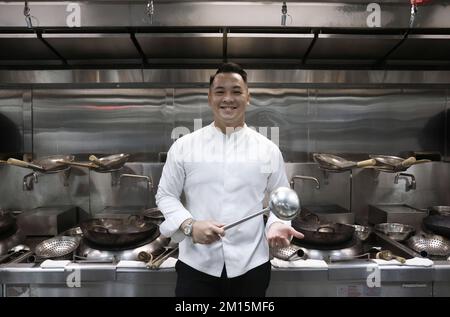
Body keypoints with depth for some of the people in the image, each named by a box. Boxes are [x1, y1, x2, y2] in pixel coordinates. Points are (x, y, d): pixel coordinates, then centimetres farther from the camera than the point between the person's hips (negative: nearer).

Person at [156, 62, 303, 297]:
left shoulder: (268, 149, 1)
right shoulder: (184, 146, -1)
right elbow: (165, 195, 2)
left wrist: (277, 224, -12)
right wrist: (190, 225, -15)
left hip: (250, 265, 2)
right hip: (197, 265, -1)